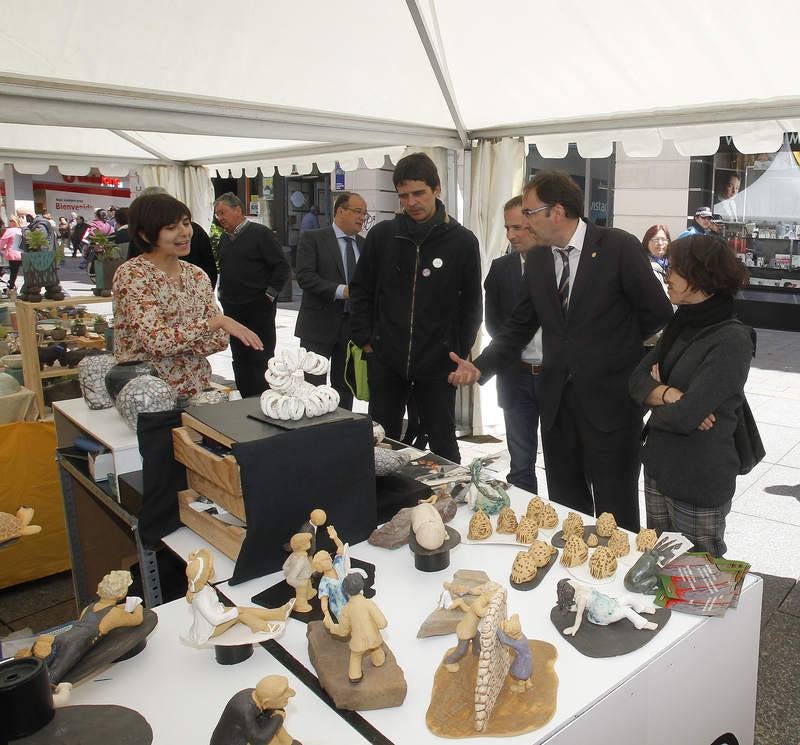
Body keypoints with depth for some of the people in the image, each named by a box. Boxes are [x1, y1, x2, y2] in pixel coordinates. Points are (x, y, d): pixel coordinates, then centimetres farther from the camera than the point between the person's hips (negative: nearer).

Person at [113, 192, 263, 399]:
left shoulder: (197, 275, 8)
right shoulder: (131, 275, -10)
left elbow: (220, 338, 4)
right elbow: (155, 341, -22)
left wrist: (175, 344, -12)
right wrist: (219, 321, -24)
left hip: (197, 390, 4)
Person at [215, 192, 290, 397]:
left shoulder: (260, 234, -8)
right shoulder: (225, 239, 14)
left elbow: (281, 266, -11)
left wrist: (269, 295, -12)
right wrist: (224, 294, 14)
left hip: (258, 309, -7)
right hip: (232, 310, 7)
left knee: (260, 359, -4)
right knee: (240, 360, 11)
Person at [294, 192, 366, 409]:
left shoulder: (365, 246, 12)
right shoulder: (312, 238, -3)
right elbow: (305, 276, -14)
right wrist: (342, 291, -24)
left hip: (353, 326, 5)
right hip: (319, 325, -5)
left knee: (345, 389, 12)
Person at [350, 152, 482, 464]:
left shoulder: (462, 241, -4)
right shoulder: (382, 235, 1)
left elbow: (471, 302, 2)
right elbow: (361, 290, 8)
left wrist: (460, 351, -2)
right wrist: (366, 340, 1)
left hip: (438, 363, -1)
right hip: (385, 360, 2)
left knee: (442, 443, 9)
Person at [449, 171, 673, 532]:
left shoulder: (619, 247, -10)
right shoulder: (536, 261, 6)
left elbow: (658, 315, -4)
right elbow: (520, 326, 9)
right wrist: (480, 367, -4)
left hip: (610, 400, -5)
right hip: (557, 402, 5)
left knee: (615, 514, 6)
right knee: (565, 508, 14)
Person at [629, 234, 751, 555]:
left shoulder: (732, 340, -20)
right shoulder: (681, 324, 5)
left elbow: (684, 417, -26)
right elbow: (637, 380, 1)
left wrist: (655, 396, -6)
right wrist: (669, 394, -20)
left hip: (699, 483, -7)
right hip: (658, 467, 7)